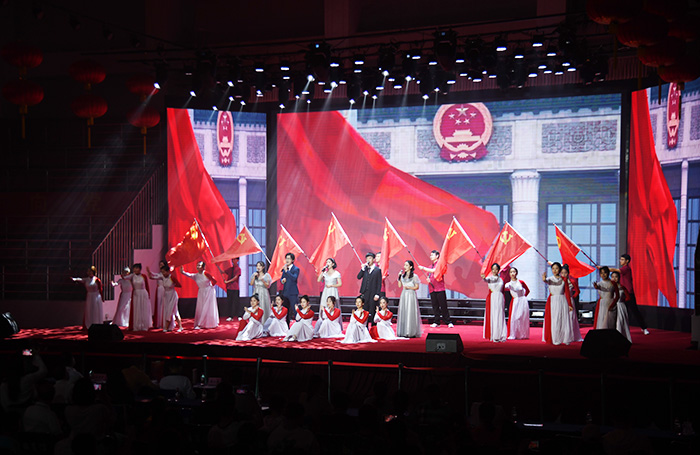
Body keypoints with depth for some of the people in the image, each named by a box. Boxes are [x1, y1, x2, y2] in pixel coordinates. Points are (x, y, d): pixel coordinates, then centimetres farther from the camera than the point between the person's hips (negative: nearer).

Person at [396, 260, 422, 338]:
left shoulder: (414, 276, -3)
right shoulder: (403, 275, 12)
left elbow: (417, 287, -2)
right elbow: (399, 285, 11)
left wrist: (409, 287, -14)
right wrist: (399, 277, 3)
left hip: (411, 295, -5)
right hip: (404, 295, 5)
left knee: (410, 313, -8)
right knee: (403, 313, 2)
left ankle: (412, 333, -6)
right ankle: (403, 332, 6)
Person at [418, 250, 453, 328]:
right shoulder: (430, 266, 17)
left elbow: (433, 271, -18)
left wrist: (423, 268, -12)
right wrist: (428, 279, 4)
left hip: (440, 288, -6)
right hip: (432, 289, 6)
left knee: (443, 306, -6)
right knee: (435, 306, 5)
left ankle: (449, 322, -1)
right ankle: (436, 322, 9)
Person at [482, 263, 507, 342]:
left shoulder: (500, 279, 11)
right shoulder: (490, 277, 0)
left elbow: (502, 289, 15)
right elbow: (488, 280, -23)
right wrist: (484, 278, -47)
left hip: (500, 299, 3)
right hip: (492, 298, -3)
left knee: (500, 317, 2)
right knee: (492, 316, -5)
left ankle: (500, 336, 5)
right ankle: (493, 336, -3)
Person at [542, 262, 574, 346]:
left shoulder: (563, 280, 6)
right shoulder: (550, 279, 0)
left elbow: (566, 293, 8)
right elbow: (546, 280, -25)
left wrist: (569, 304, 4)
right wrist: (544, 279, -50)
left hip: (562, 301, 1)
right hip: (552, 301, -1)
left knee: (564, 321, 0)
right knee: (554, 321, -2)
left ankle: (565, 339, 6)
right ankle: (555, 340, 4)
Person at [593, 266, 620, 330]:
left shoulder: (613, 283, 5)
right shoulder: (599, 283, 6)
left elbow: (617, 296, 3)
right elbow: (600, 288, -19)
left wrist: (612, 305, -9)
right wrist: (596, 287, -44)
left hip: (611, 306, 0)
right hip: (602, 305, 0)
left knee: (611, 325, -1)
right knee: (601, 323, -7)